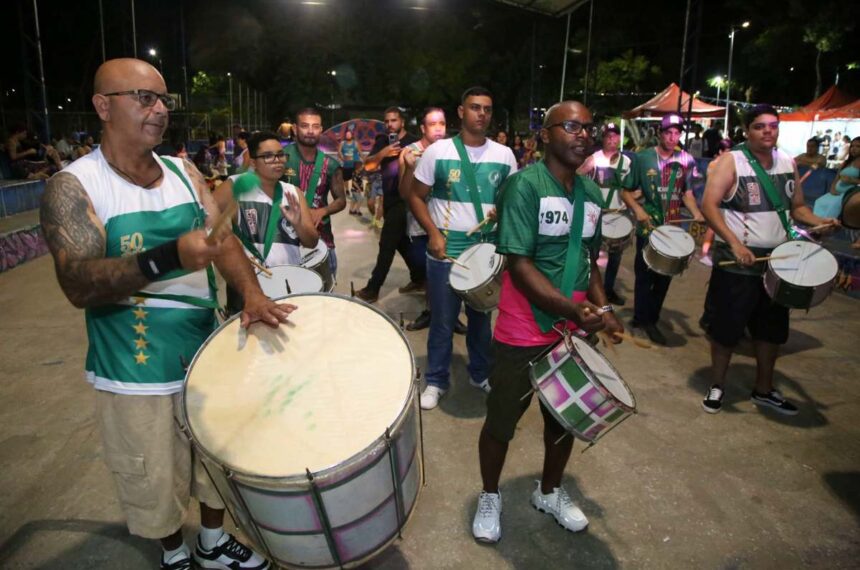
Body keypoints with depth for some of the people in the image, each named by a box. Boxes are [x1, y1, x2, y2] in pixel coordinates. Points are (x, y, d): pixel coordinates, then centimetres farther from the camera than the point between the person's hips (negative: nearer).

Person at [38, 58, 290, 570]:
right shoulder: (73, 187, -13)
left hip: (207, 354, 4)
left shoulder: (184, 172, 3)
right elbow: (78, 285, -23)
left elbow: (224, 238, -2)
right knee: (156, 486, 15)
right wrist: (169, 258, -38)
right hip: (136, 374, -4)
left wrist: (251, 292, -21)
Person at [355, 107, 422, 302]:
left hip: (404, 199, -7)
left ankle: (372, 289, -2)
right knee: (402, 242, 15)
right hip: (389, 199, 7)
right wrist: (382, 153, -17)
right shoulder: (382, 141, 10)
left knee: (387, 244, -6)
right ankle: (419, 278, 28)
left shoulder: (413, 142, -8)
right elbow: (368, 164, -1)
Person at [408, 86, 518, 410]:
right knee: (442, 320, 7)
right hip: (445, 251, -2)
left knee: (481, 316, 16)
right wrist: (433, 233, -12)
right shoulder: (438, 151, -4)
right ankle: (436, 381, 24)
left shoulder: (504, 155, 4)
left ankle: (481, 374, 34)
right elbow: (416, 196, 0)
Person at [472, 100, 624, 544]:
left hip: (574, 332, 7)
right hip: (523, 333, -6)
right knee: (501, 421, 9)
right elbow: (519, 264, -21)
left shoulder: (592, 193, 8)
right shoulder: (525, 185, -14)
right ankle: (489, 497, 34)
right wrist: (573, 310, -28)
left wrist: (601, 309, 4)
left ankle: (550, 492, 43)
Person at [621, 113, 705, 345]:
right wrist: (637, 210, -17)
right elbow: (626, 192, 1)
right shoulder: (643, 158, -3)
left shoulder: (686, 161, 4)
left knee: (665, 276, 10)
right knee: (645, 275, 5)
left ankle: (650, 319, 24)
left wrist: (696, 213, -7)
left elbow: (687, 193, 11)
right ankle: (643, 319, 19)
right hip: (648, 227, -3)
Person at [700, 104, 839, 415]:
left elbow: (797, 206, 16)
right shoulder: (731, 161, -10)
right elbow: (709, 205, -19)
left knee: (772, 329, 16)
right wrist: (735, 243, -28)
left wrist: (819, 221, -5)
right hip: (736, 263, -6)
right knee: (726, 328, 4)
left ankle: (764, 390, 33)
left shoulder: (788, 163, 8)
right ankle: (716, 386, 24)